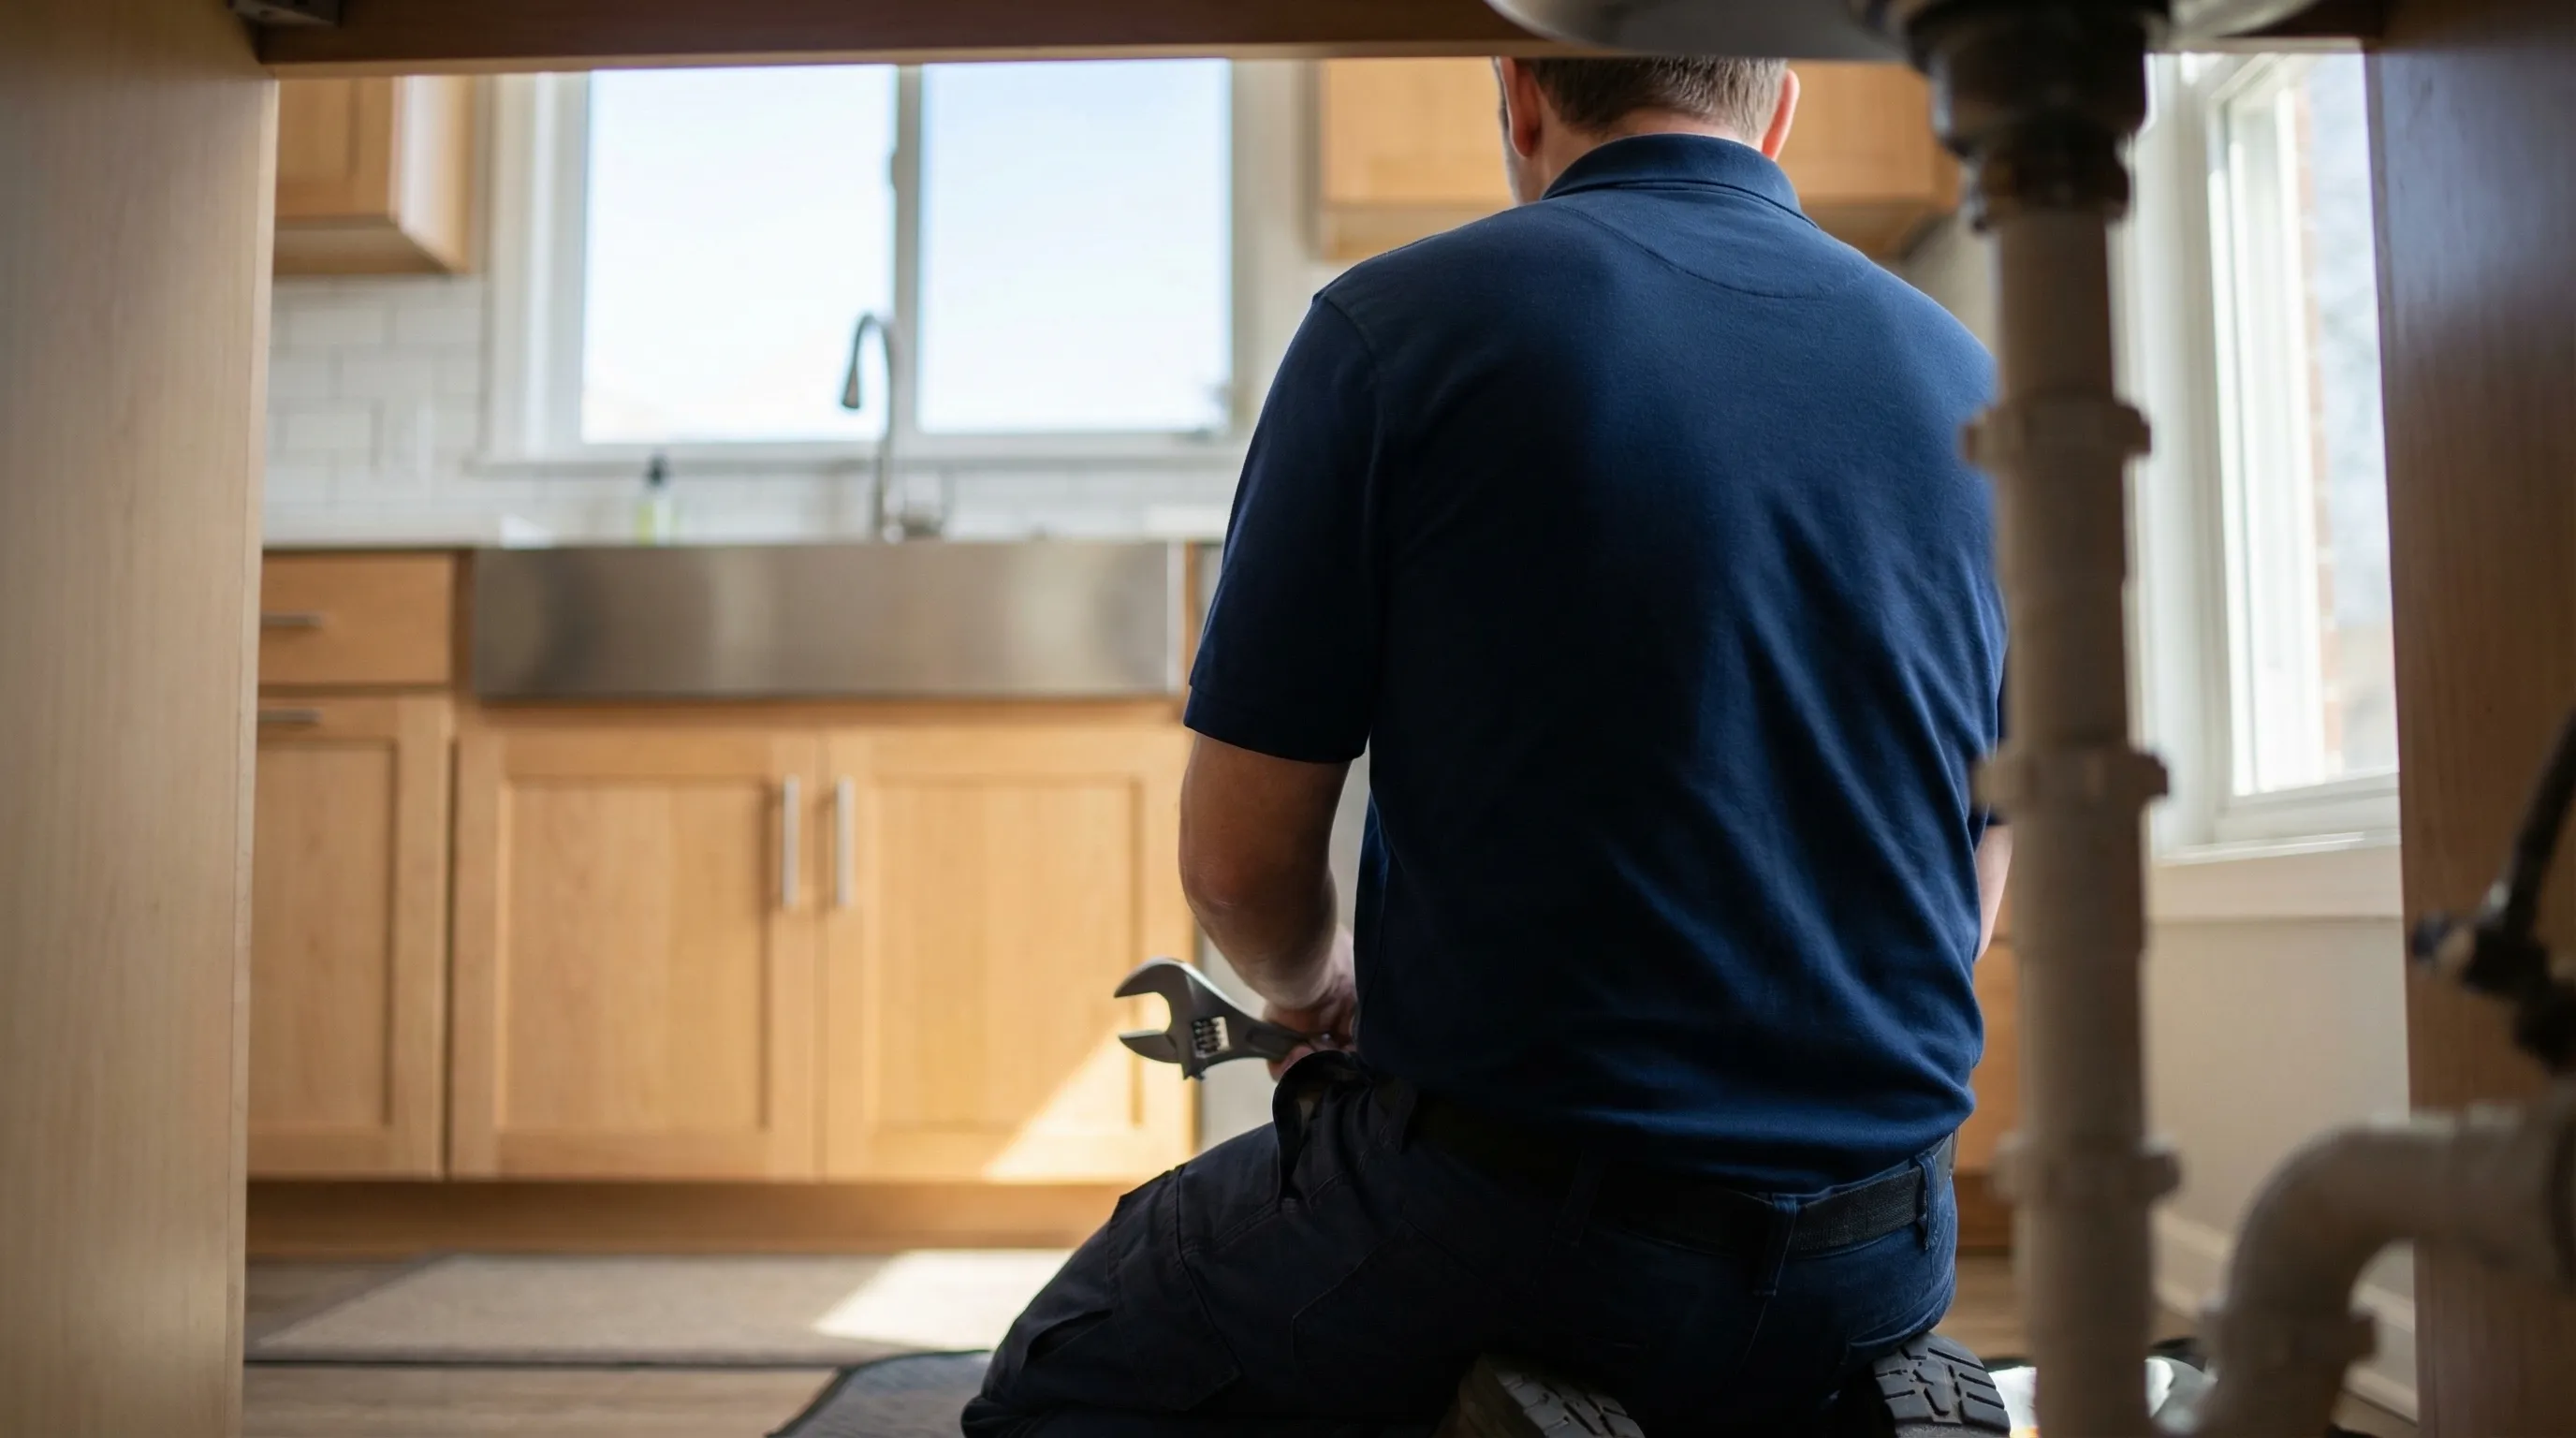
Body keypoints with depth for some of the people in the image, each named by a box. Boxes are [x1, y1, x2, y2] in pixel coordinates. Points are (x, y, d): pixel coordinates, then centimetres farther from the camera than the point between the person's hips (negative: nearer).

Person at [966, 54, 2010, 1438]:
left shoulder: (1394, 325, -9)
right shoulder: (1961, 375, 5)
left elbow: (1236, 856, -8)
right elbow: (1972, 889, 12)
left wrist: (1318, 987, 14)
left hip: (1515, 1230, -5)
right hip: (1876, 1270, 5)